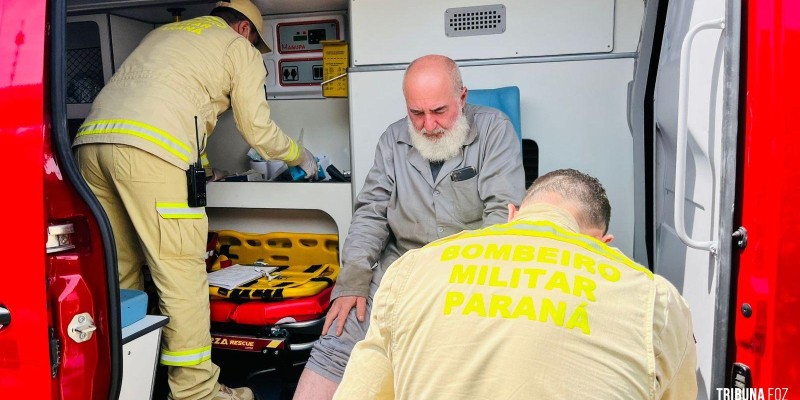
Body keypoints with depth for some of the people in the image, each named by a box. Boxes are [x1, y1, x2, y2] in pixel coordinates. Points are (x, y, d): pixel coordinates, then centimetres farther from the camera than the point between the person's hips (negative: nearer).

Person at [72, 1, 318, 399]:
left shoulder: (164, 32, 35)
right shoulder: (239, 47, 15)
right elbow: (258, 131, 13)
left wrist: (201, 167, 48)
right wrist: (300, 156, 31)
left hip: (90, 141, 8)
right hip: (149, 150, -8)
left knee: (119, 271, 15)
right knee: (182, 275, -3)